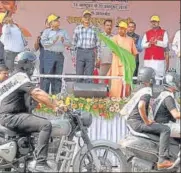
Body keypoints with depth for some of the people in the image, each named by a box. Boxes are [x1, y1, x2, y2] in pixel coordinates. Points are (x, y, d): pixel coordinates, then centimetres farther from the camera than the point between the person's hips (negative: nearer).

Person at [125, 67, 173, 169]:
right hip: (137, 122, -10)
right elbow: (141, 106, -30)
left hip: (131, 121, 10)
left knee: (160, 128, 29)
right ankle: (162, 160, -24)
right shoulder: (147, 91, -12)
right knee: (165, 129, -17)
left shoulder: (140, 91, 18)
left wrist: (146, 120, 23)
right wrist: (147, 121, -20)